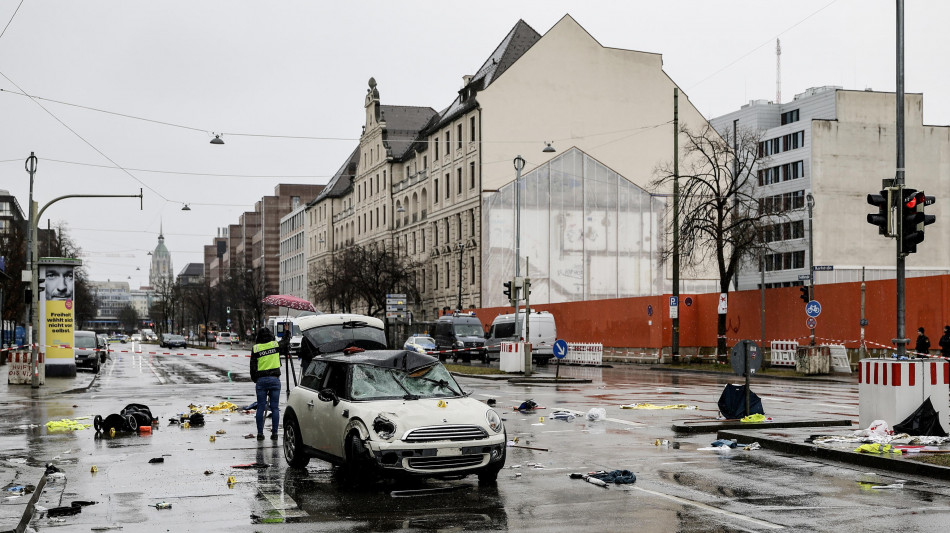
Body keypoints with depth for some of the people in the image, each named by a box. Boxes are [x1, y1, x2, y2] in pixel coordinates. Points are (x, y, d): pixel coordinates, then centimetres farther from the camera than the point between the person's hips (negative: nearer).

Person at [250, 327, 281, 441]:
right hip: (274, 379, 0)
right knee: (275, 407, 3)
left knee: (260, 407, 6)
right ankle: (274, 433, 3)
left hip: (261, 380, 0)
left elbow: (253, 366, 4)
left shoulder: (256, 348, 1)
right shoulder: (275, 345, 0)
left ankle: (260, 433, 6)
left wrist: (255, 380, 15)